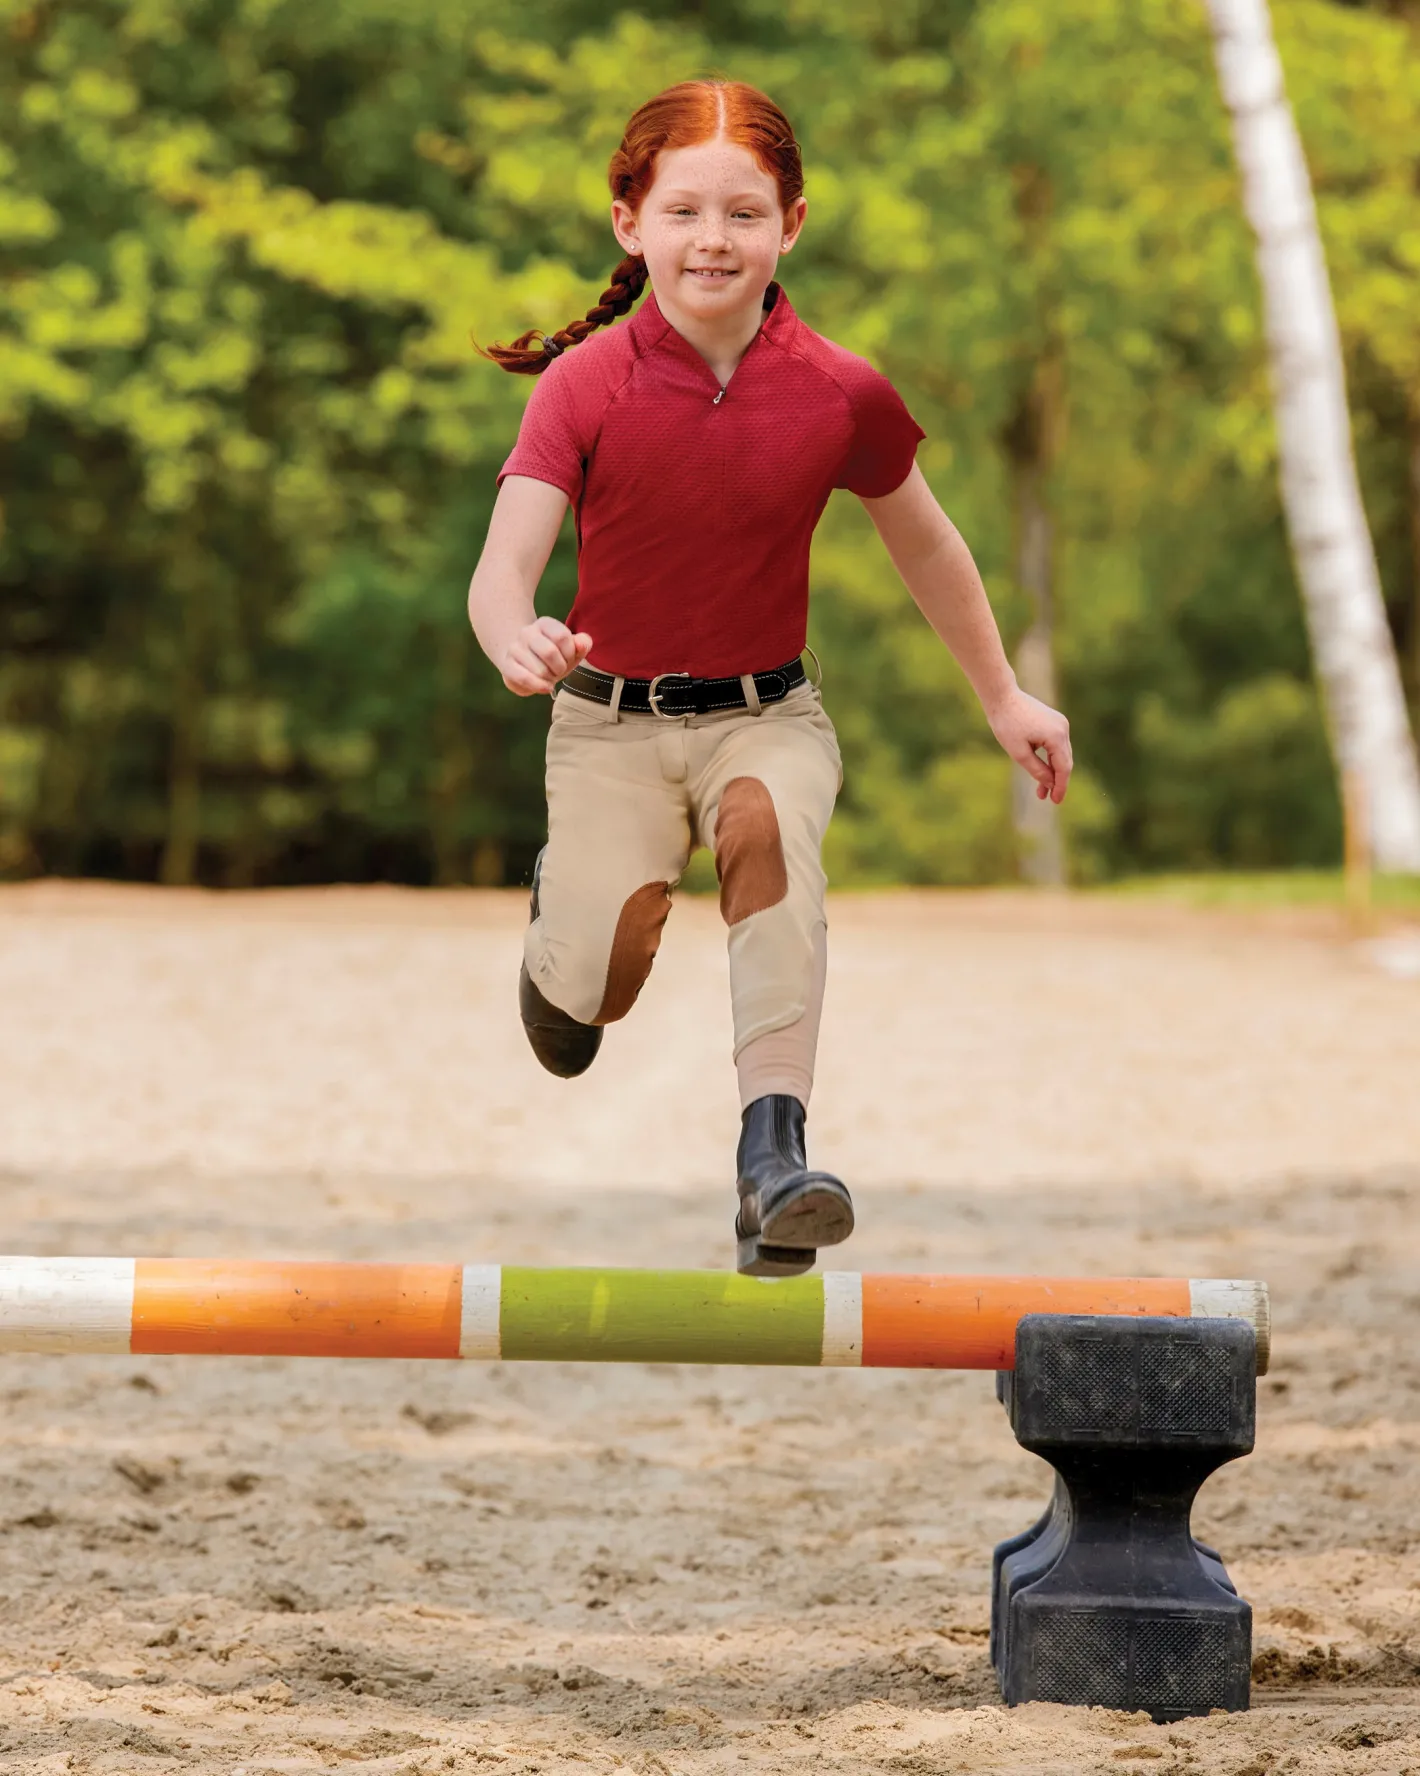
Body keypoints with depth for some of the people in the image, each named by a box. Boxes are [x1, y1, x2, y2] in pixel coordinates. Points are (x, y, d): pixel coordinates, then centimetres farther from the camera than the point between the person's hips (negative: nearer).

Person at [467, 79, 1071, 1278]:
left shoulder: (840, 395, -6)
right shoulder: (585, 384, -12)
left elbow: (924, 546, 12)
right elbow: (503, 567, -21)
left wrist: (1004, 699, 18)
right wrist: (517, 640, -44)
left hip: (767, 714, 0)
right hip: (611, 724, 0)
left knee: (767, 820, -35)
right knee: (595, 999, -10)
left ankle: (774, 1145, -40)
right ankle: (569, 916, 30)